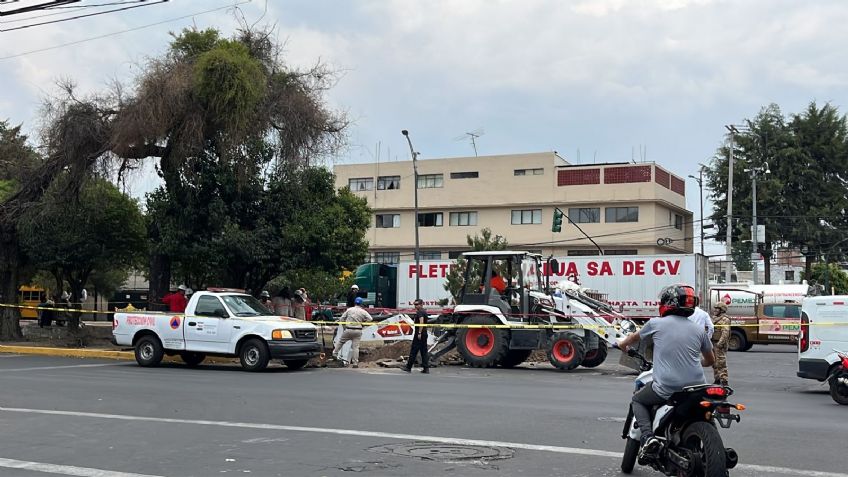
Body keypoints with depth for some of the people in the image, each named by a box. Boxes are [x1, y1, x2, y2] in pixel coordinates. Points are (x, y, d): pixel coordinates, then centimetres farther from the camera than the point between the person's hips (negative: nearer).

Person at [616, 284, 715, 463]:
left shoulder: (656, 324, 1)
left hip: (666, 389, -3)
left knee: (638, 400, 23)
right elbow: (710, 360, 21)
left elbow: (636, 336, 22)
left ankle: (648, 437, -1)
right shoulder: (699, 329, 7)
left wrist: (623, 344, 44)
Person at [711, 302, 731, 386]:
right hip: (713, 343, 10)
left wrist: (720, 343, -27)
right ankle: (717, 380, 24)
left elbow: (725, 333, -21)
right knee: (714, 363, 15)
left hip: (720, 345, -10)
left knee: (721, 363, -12)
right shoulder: (714, 318, 18)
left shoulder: (724, 319, -11)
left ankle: (724, 381, -12)